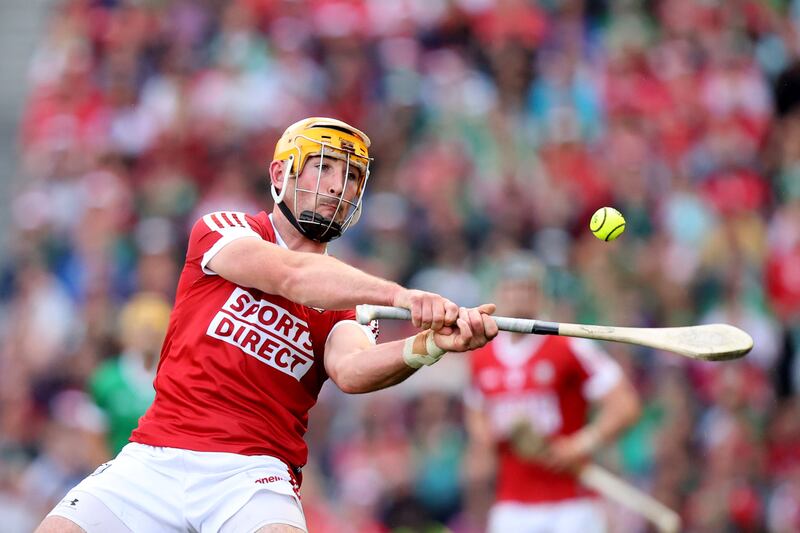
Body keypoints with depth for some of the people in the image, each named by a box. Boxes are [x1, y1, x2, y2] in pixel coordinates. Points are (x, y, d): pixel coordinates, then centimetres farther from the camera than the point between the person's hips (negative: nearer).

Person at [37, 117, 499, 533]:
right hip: (154, 461, 0)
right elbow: (291, 275, -15)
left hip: (253, 474, 0)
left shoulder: (348, 303, 12)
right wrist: (398, 295, -30)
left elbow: (351, 370, -12)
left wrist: (430, 345, -33)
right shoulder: (222, 230, 7)